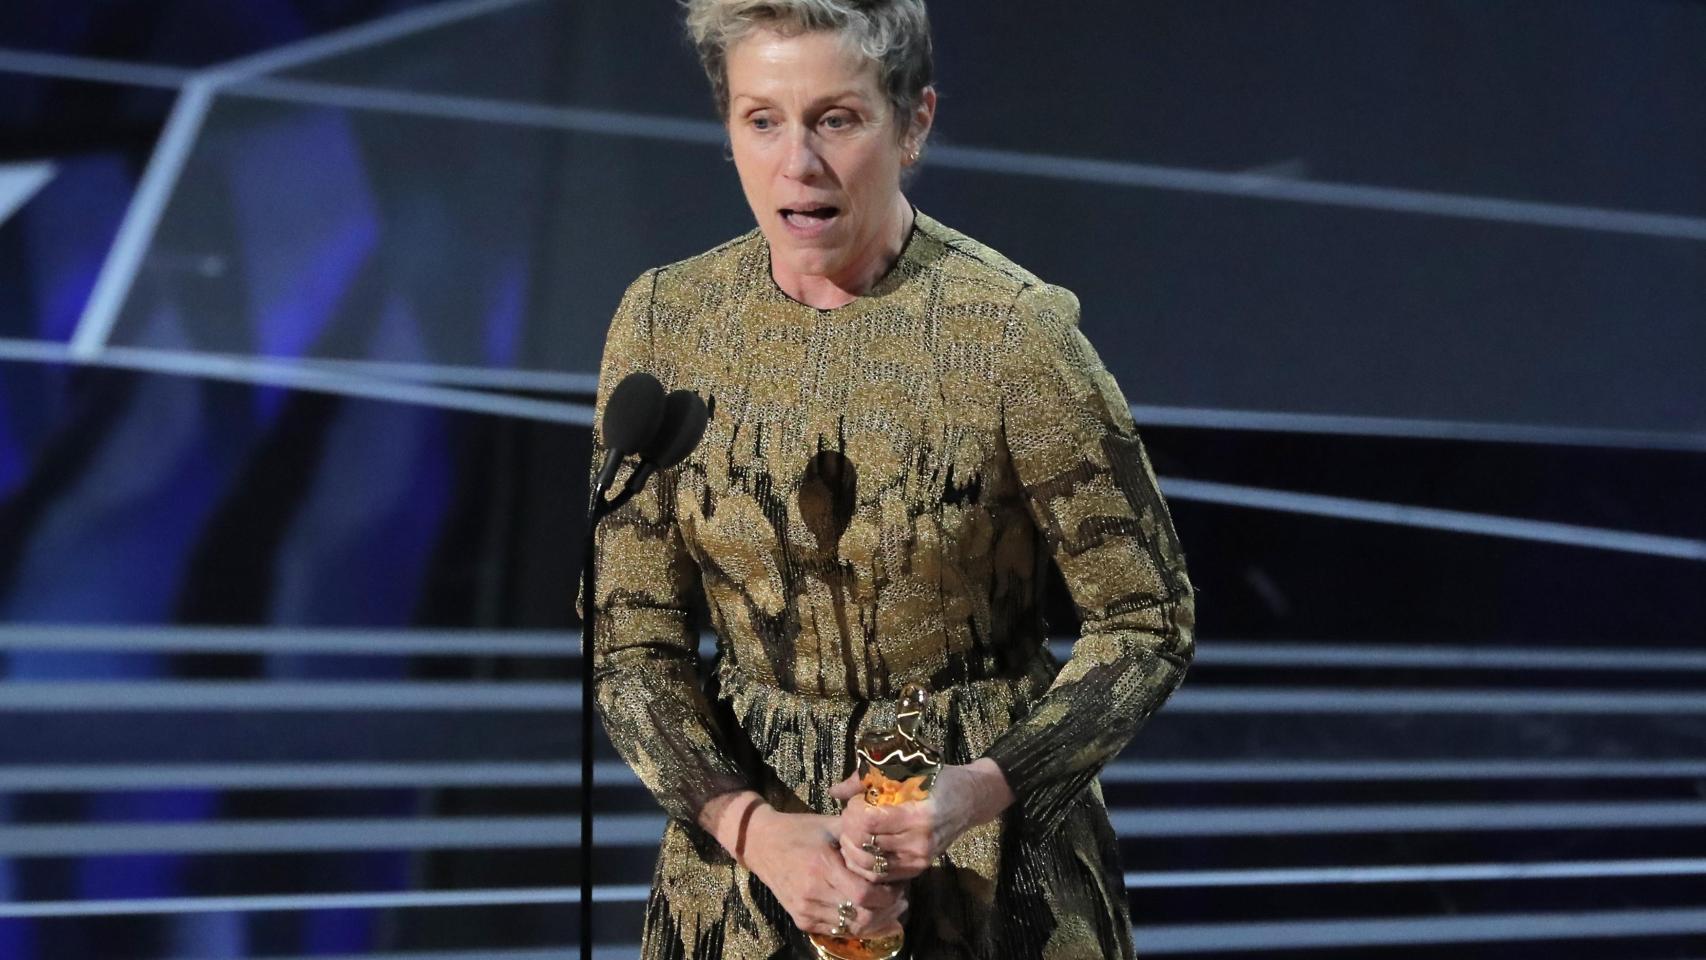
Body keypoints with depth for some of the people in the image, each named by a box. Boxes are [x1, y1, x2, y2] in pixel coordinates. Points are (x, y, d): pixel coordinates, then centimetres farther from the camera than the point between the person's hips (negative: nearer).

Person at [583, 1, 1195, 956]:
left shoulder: (1013, 330, -16)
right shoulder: (666, 322, -6)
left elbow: (1148, 623, -8)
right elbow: (632, 639, -2)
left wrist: (981, 793, -21)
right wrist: (750, 827, -17)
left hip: (992, 858, -2)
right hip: (747, 832, 3)